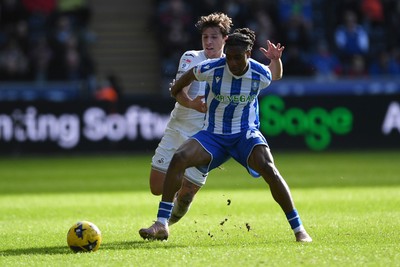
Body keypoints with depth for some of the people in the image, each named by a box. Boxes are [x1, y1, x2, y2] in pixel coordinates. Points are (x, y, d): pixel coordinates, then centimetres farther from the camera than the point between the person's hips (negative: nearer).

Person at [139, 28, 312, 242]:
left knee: (268, 169, -26)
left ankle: (298, 229, -14)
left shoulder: (260, 74, -13)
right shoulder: (211, 69, -16)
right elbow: (184, 80, 6)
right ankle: (161, 225, -17)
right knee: (178, 158, -22)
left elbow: (276, 75, 13)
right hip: (213, 134, 1)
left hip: (246, 133, -1)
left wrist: (276, 59, -5)